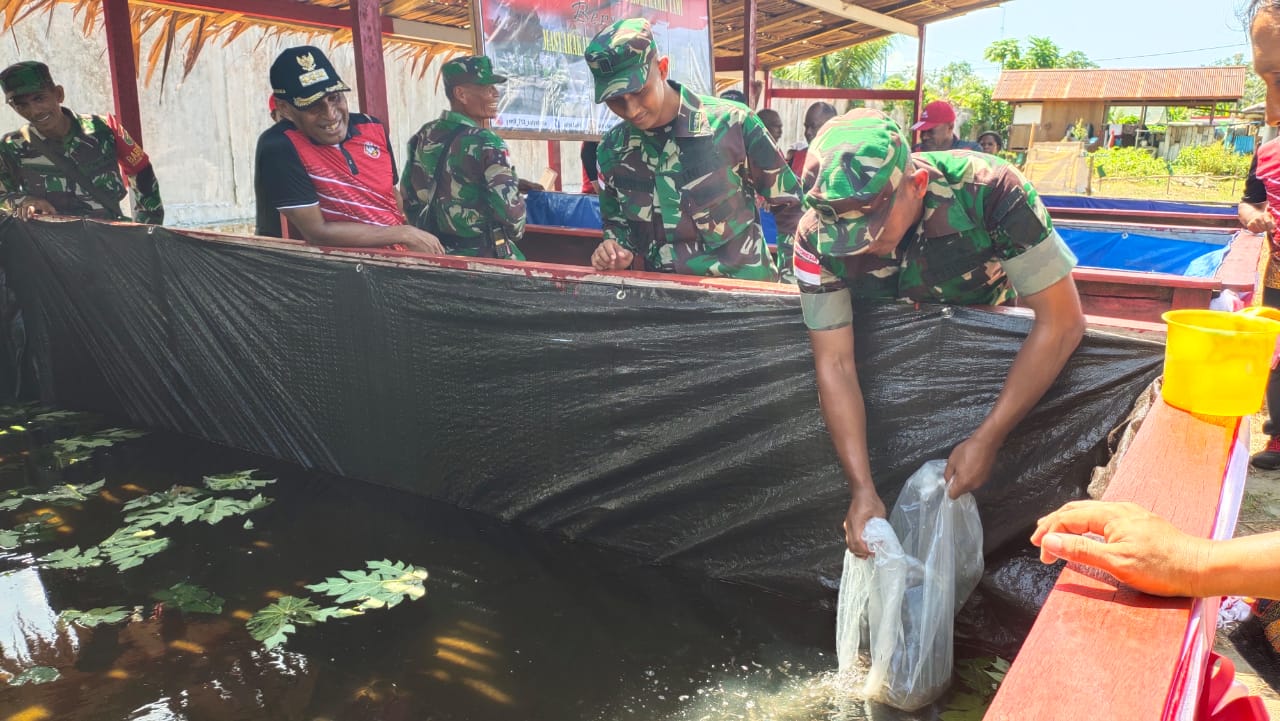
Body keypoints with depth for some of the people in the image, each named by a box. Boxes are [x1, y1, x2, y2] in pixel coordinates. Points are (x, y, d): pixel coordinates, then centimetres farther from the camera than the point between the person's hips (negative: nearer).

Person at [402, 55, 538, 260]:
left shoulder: (423, 137, 3)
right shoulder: (485, 143, -19)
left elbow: (409, 198, 10)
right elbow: (510, 209, -23)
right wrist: (515, 232, -2)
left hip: (437, 253, 7)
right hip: (485, 257, -7)